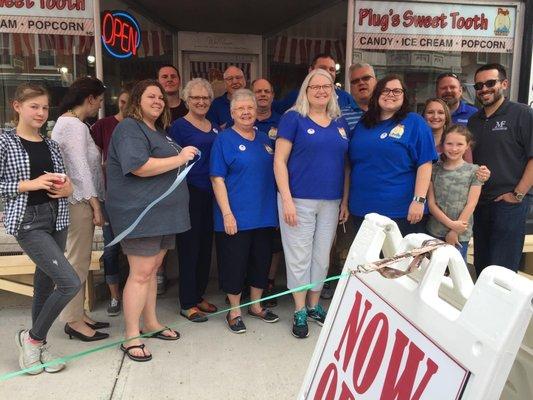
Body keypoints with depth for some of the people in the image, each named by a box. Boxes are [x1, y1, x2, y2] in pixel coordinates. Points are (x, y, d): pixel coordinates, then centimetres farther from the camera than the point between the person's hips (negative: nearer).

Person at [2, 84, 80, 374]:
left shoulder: (51, 145, 12)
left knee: (45, 284, 12)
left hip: (56, 219, 6)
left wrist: (67, 188, -2)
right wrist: (29, 184, -17)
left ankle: (37, 345, 28)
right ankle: (32, 337, 9)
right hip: (28, 222, -6)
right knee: (70, 283, -14)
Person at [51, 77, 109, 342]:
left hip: (77, 200, 10)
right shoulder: (75, 126, -14)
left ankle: (77, 314, 23)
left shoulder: (66, 122, 18)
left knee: (79, 261, 14)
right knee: (77, 262, -3)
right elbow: (81, 169, -18)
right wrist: (95, 204, -16)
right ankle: (74, 320, 6)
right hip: (79, 201, -10)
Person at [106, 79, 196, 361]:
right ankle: (131, 338, 4)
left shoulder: (159, 131, 21)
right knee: (141, 274, -6)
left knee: (152, 269, 15)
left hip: (162, 212, 9)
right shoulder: (129, 128, -10)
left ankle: (151, 323, 27)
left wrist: (184, 156, 16)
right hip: (140, 213, -9)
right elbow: (140, 167, -23)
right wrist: (179, 158, -16)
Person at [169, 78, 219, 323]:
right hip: (189, 192, -6)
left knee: (206, 246, 12)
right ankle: (187, 304, 10)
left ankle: (199, 296, 25)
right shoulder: (179, 126, -3)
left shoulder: (215, 128, 15)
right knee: (189, 247, -1)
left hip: (211, 193, 7)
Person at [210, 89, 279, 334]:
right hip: (236, 217, -5)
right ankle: (234, 311, 21)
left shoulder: (264, 139, 12)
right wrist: (227, 213, -17)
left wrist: (279, 205, 11)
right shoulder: (224, 140, -5)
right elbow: (217, 179, -10)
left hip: (264, 215, 6)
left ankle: (256, 305, 32)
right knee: (234, 263, 4)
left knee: (261, 260, 14)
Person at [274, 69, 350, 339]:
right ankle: (300, 312, 19)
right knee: (299, 257, 3)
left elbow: (344, 164, 15)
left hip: (331, 202, 5)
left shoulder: (340, 123, 11)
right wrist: (287, 200, -15)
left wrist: (345, 200, 9)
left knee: (322, 256, 13)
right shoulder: (293, 118, -3)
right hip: (299, 200, -4)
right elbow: (280, 161, -8)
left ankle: (314, 305, 30)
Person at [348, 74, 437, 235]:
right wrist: (346, 201, 14)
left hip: (402, 212, -4)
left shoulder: (414, 122, 0)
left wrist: (419, 200, -15)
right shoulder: (362, 124, 14)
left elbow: (424, 164, -7)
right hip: (362, 211, 4)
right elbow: (351, 163, 18)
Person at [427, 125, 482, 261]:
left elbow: (471, 204, -4)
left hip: (461, 235, -1)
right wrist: (450, 223, -12)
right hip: (434, 232, 1)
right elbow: (431, 202, -2)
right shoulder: (435, 169, 3)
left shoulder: (473, 171, 0)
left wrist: (455, 231, -7)